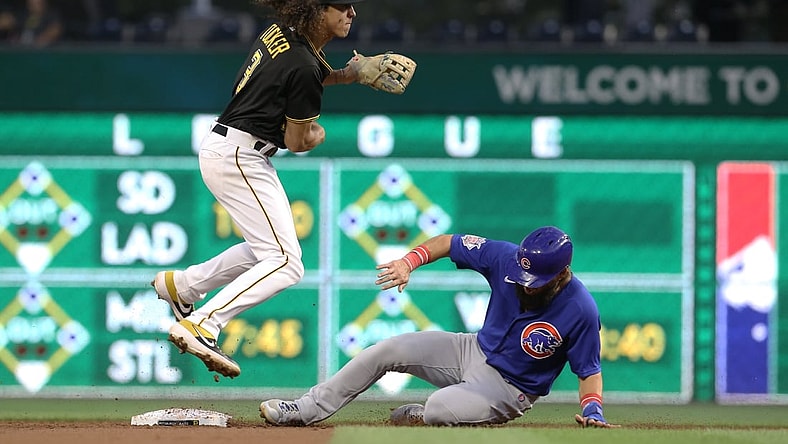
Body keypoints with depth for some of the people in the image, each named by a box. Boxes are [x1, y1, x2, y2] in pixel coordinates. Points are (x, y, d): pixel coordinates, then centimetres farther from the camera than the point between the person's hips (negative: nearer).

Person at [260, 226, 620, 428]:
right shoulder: (507, 258, -15)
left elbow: (589, 369, -15)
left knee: (438, 408, -33)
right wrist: (410, 261, -20)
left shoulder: (581, 310, -25)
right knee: (388, 350, -6)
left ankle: (417, 418, 4)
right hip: (474, 351, 5)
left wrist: (592, 410, -32)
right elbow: (449, 243, -4)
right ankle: (305, 411, 0)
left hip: (509, 389, -5)